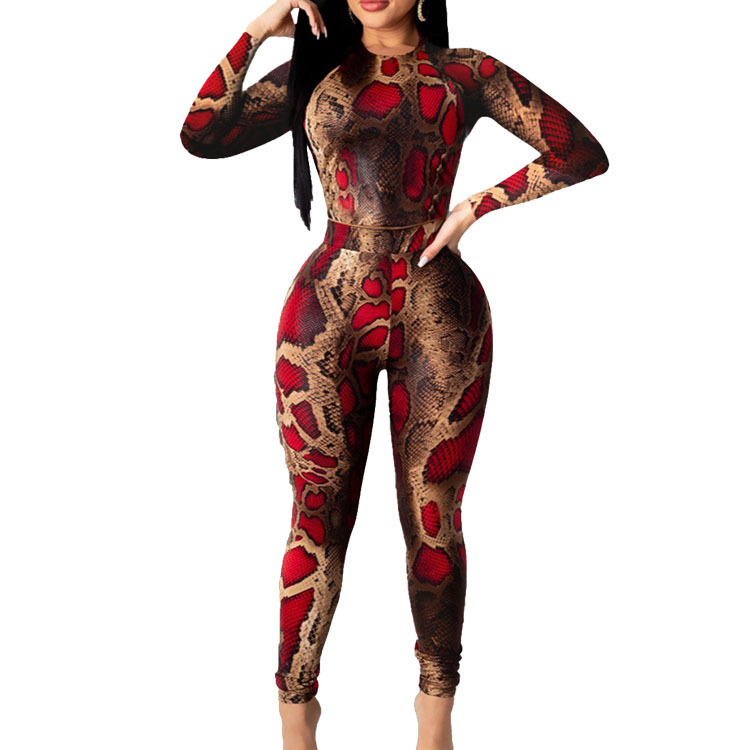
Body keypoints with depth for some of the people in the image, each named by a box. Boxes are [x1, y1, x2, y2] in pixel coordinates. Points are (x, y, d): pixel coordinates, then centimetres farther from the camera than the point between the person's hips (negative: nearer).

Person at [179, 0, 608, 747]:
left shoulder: (466, 74, 8)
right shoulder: (313, 74, 13)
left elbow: (584, 154, 4)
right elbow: (201, 136, 2)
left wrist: (479, 204, -3)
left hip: (436, 316, -1)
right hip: (328, 314, 1)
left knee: (432, 520, 5)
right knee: (318, 518, 1)